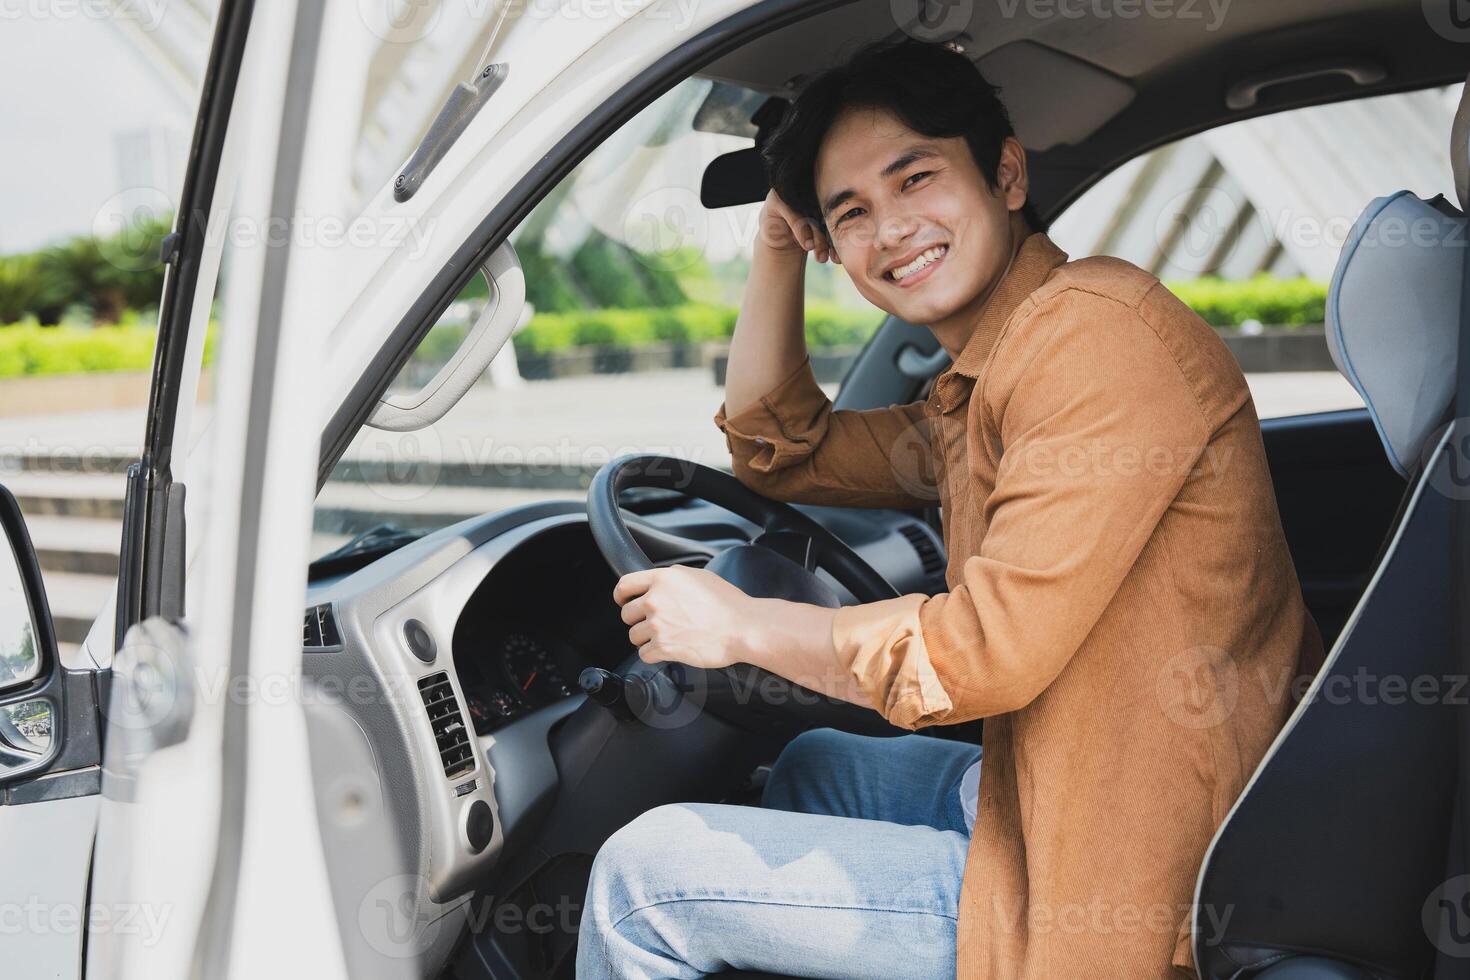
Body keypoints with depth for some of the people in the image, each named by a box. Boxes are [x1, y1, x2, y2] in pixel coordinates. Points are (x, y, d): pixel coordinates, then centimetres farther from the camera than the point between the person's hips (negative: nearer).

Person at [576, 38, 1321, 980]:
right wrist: (778, 246, 11)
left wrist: (743, 625, -12)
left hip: (1131, 889, -10)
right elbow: (779, 449, 22)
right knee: (815, 767, 33)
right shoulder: (972, 392, 11)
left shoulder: (1096, 329, -21)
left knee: (644, 874, -4)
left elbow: (991, 647, -27)